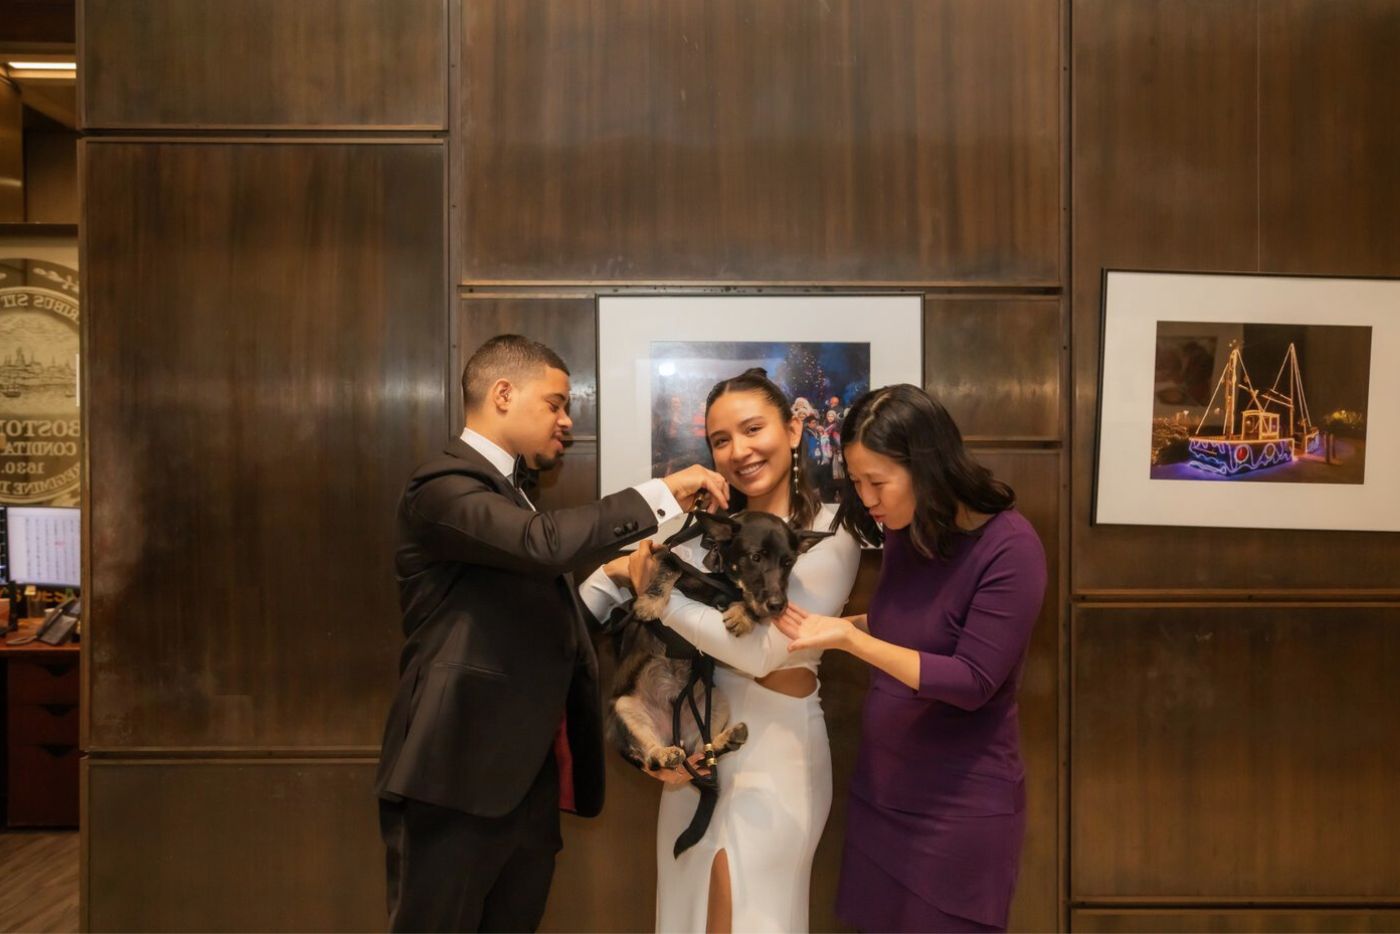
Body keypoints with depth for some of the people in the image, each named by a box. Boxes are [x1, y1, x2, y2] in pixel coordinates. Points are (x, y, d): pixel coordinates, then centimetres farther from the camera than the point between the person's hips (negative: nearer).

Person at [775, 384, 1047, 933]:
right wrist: (826, 626, 0)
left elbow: (972, 682, -22)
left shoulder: (1009, 548, -19)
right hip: (881, 786, 6)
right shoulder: (905, 534, 1)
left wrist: (848, 639, -26)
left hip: (960, 802, -6)